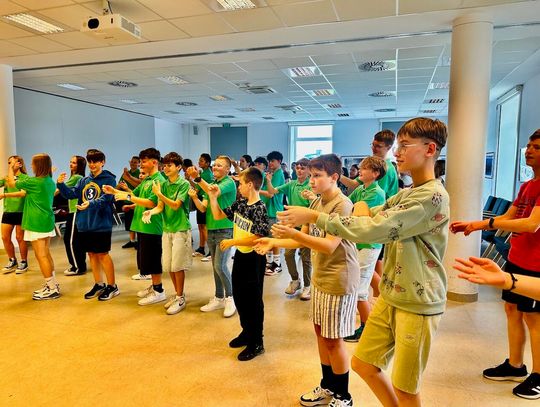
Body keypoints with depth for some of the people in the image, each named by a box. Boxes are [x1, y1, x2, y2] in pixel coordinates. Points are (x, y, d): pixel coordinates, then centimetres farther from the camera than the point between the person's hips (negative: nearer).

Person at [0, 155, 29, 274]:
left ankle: (24, 262, 17)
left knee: (20, 238, 2)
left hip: (20, 211, -5)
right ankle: (12, 261, 23)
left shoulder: (25, 178, -6)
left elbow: (23, 193, -21)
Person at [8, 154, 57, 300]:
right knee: (46, 253, 15)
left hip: (37, 223, -8)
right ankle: (52, 284, 21)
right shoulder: (50, 182, 8)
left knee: (41, 256, -3)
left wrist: (11, 168, 15)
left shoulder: (33, 182, -15)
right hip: (47, 222, 8)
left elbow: (12, 183, 0)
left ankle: (52, 289, -1)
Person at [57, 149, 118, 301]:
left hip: (101, 224, -7)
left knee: (102, 254, -2)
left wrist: (90, 204, -36)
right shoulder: (84, 181, 13)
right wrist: (61, 184, -13)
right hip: (84, 224, 7)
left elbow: (105, 199, -20)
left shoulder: (109, 179, -7)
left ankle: (112, 286, 11)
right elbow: (71, 193, 4)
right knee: (92, 254, 12)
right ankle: (98, 285, 25)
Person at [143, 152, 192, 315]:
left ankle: (180, 298, 13)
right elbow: (160, 206, 3)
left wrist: (159, 194, -25)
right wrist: (150, 212, -18)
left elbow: (176, 205, -17)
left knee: (177, 266, -1)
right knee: (168, 265, 11)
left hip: (181, 229, -6)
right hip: (167, 229, 6)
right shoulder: (164, 184, 7)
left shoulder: (184, 184, -10)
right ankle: (177, 293, 28)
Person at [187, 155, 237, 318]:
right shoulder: (211, 184, 14)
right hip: (211, 230, 7)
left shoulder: (229, 183, -8)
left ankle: (230, 298, 6)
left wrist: (197, 178, -38)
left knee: (220, 265, -11)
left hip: (225, 230, -7)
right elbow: (203, 208, 7)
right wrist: (194, 198, -11)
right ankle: (219, 298, 25)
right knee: (215, 266, 13)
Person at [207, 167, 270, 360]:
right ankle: (246, 332, 39)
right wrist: (213, 197, 1)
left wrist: (231, 242, -18)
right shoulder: (240, 203, 4)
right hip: (240, 256, 8)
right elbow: (218, 215, 12)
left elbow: (256, 238, -26)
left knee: (253, 301, 4)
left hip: (253, 259, -8)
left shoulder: (260, 209, -21)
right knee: (238, 297, 19)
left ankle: (256, 343, 19)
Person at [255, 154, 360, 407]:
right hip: (319, 277, 8)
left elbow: (329, 246, -26)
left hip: (338, 280, -8)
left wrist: (292, 233, -34)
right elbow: (303, 240, 11)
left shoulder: (343, 205, -18)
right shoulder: (316, 203, 8)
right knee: (320, 332, 16)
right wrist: (274, 242, -1)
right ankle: (327, 387, 35)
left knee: (333, 339, 4)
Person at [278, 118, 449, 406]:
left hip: (418, 304, -8)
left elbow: (372, 229, -28)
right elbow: (369, 215, 11)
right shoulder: (405, 194, 11)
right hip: (391, 296, 9)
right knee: (362, 363, 17)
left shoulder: (433, 196, -21)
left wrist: (314, 217, -24)